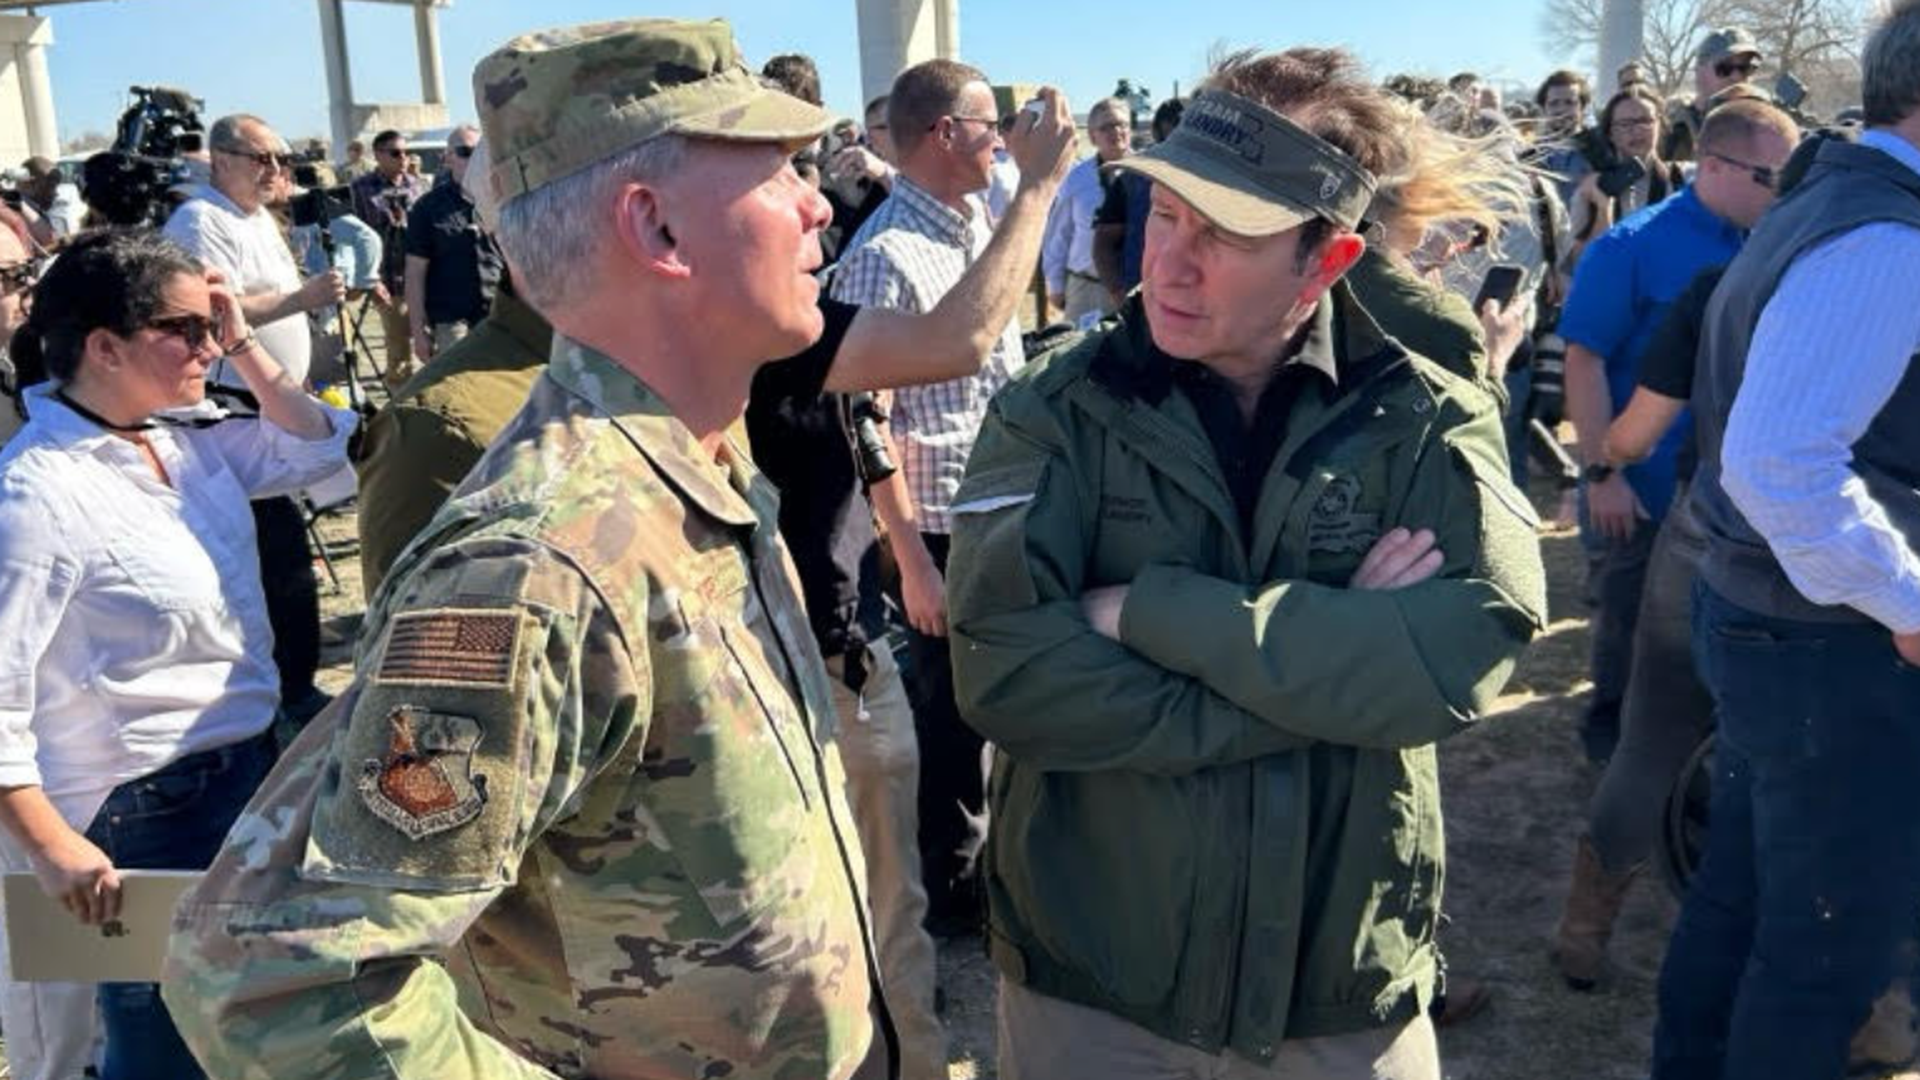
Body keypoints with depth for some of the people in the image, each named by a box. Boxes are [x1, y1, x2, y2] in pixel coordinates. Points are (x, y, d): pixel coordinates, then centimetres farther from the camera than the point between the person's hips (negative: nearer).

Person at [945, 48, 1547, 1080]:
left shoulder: (1431, 423, -6)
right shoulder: (1051, 414, -9)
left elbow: (1465, 655, -23)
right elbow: (1005, 673, -22)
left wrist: (1149, 611, -23)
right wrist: (1333, 657, -21)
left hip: (1350, 992, 1)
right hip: (1089, 986, -1)